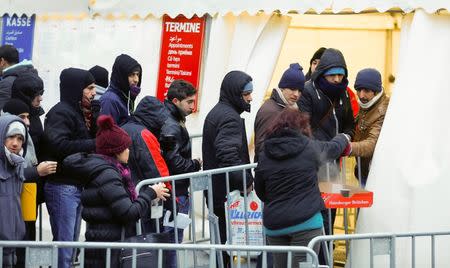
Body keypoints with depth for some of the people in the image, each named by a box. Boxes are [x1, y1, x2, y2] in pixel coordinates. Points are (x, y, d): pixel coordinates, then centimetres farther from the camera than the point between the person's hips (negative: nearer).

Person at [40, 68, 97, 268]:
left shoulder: (78, 112, 19)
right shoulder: (60, 113, -12)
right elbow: (59, 145, -25)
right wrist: (94, 144, -21)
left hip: (77, 185, 10)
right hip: (62, 186, -10)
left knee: (72, 242, 13)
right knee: (64, 243, -9)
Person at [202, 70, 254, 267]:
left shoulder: (215, 113, 18)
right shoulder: (230, 118, -14)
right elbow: (229, 156, -26)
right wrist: (246, 181, -17)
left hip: (216, 191, 10)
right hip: (229, 192, -10)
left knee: (222, 240, 14)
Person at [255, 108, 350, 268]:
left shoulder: (265, 155, 5)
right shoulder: (309, 147, -1)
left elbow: (260, 193, 11)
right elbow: (333, 148, 19)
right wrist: (343, 139, 42)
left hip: (274, 225, 3)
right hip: (305, 221, -3)